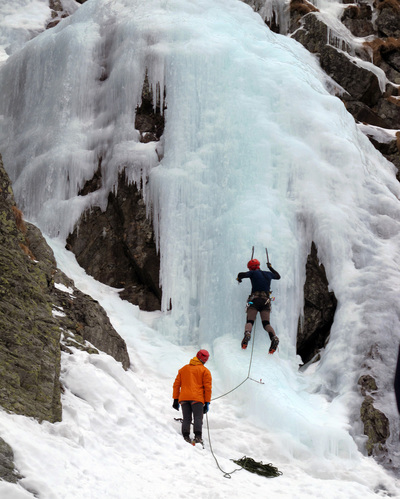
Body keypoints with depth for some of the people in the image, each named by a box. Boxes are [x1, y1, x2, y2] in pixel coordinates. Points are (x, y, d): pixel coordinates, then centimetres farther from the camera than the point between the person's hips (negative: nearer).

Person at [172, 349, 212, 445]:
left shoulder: (183, 369, 22)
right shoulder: (205, 371, 8)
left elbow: (176, 384, 18)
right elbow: (207, 387, 1)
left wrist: (175, 399, 19)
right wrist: (207, 402, 3)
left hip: (184, 398, 4)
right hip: (197, 398, -4)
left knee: (186, 419, 4)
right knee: (198, 419, -9)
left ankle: (186, 437, -10)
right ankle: (198, 437, -26)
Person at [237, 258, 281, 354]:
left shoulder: (254, 273, 7)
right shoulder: (268, 274, 21)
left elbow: (241, 274, -6)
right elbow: (278, 276, 41)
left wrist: (239, 278, 18)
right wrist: (270, 267, 55)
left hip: (254, 299, -3)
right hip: (266, 300, 3)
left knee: (250, 321, -9)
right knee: (266, 323, -4)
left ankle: (247, 333, -44)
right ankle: (274, 337, -34)